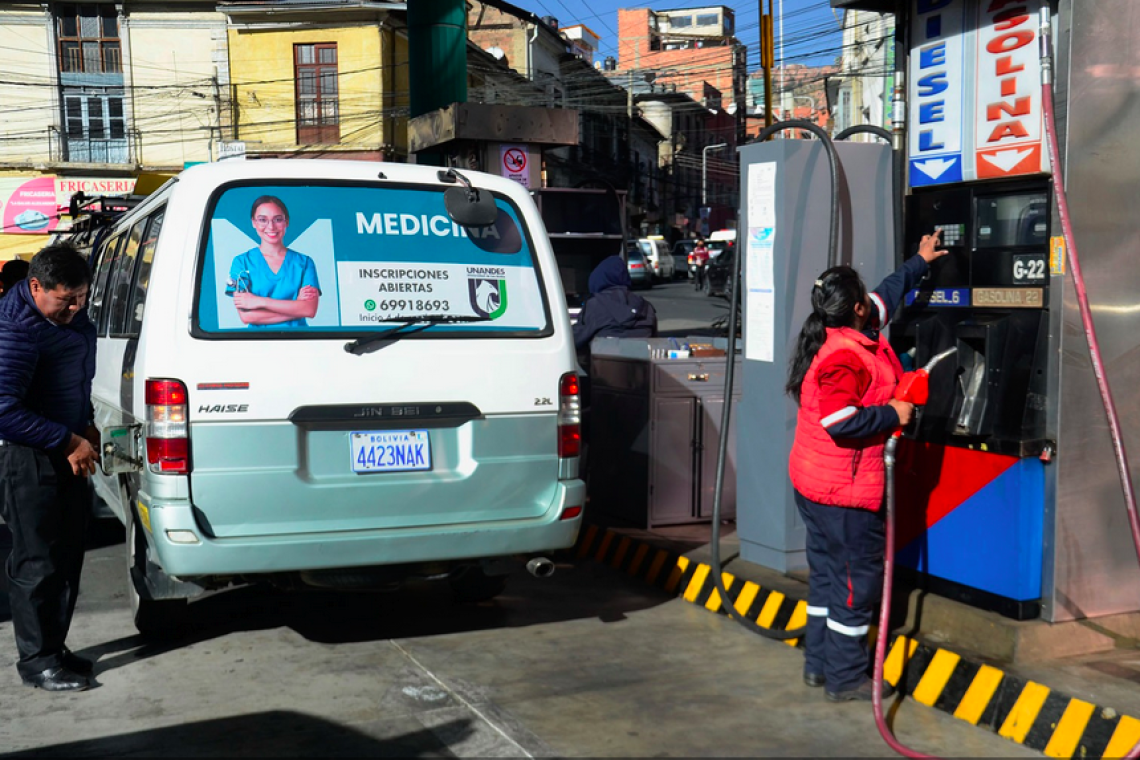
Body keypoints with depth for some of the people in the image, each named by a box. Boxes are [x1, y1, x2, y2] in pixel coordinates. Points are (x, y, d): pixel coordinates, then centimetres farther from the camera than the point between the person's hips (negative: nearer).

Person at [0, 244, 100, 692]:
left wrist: (86, 427, 9)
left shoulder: (73, 318, 6)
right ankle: (37, 660, 10)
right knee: (37, 563, -1)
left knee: (67, 558, 14)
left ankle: (54, 649, 26)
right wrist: (68, 441, -22)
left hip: (69, 454, 9)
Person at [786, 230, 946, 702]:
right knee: (859, 574, 0)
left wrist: (919, 263, 33)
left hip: (812, 482, 10)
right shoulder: (846, 356, -22)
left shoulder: (835, 338, 8)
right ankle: (846, 677, 9)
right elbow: (841, 420, -29)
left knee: (827, 570, 17)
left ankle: (819, 664, 28)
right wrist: (892, 414, -17)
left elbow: (886, 297, 24)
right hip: (845, 488, -10)